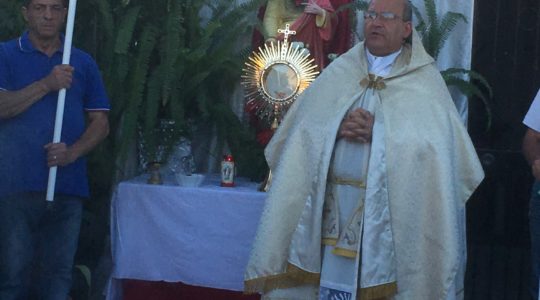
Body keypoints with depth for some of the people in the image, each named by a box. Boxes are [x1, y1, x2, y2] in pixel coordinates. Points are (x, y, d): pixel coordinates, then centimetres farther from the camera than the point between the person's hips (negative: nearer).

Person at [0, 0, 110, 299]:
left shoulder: (83, 63, 11)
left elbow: (100, 122, 10)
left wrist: (73, 152, -8)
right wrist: (47, 84, -18)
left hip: (68, 188, 3)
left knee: (58, 274, 7)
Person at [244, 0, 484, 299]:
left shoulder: (425, 79, 3)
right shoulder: (337, 72, 12)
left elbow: (438, 146, -8)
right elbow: (301, 133, 9)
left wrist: (377, 133, -14)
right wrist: (338, 129, -10)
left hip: (392, 211, -3)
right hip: (331, 207, 3)